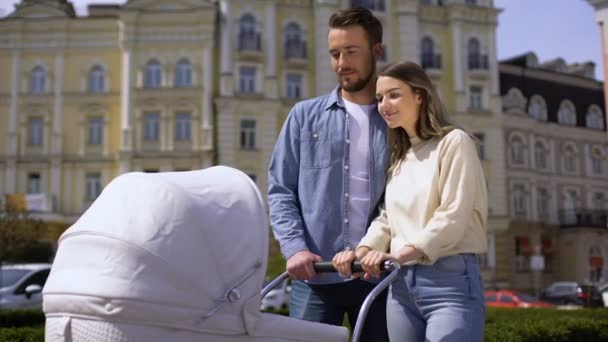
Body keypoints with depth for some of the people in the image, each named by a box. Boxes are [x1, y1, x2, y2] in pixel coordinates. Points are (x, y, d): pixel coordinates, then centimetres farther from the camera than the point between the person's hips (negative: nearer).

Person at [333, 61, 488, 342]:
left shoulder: (454, 142, -1)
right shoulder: (398, 158, 20)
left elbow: (453, 215, -13)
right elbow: (387, 218, 14)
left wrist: (403, 252, -23)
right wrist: (364, 251, -5)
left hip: (451, 280, -6)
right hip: (401, 283, 7)